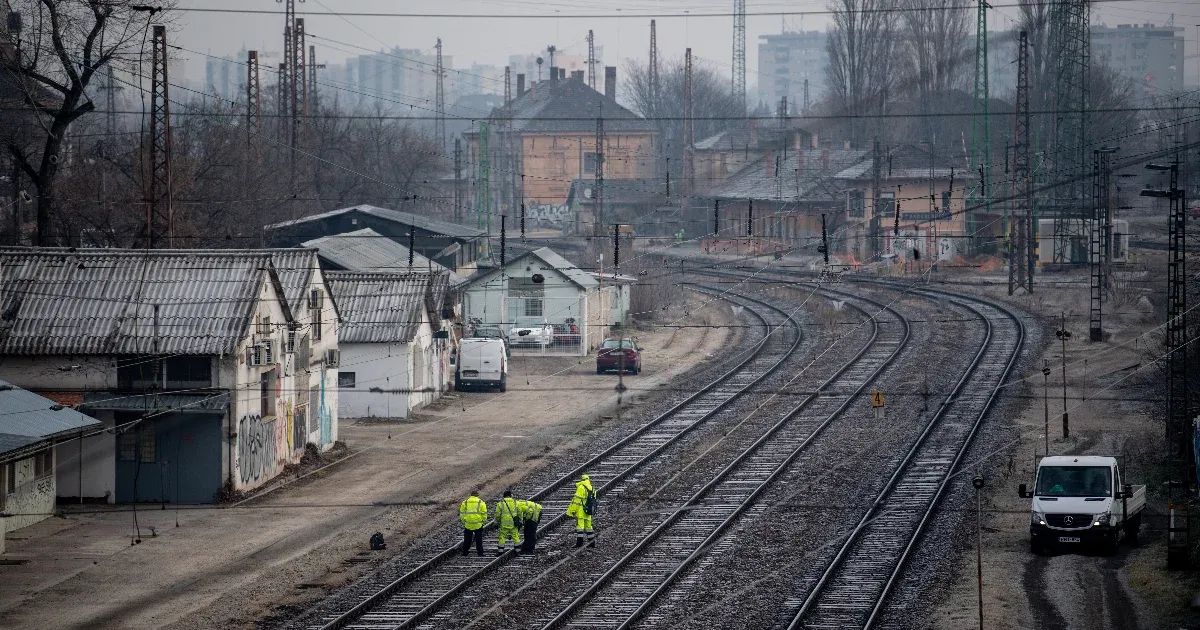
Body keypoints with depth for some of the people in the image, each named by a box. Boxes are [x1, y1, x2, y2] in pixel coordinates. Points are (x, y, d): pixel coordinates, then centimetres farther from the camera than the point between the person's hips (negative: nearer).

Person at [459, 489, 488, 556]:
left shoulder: (465, 502, 4)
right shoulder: (481, 502, -2)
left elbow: (462, 513, 5)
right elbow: (484, 513, -3)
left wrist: (463, 521, 14)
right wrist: (484, 521, 8)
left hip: (468, 524, 2)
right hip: (478, 524, -2)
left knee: (467, 539, 11)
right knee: (479, 539, 7)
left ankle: (465, 551, 14)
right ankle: (480, 551, 7)